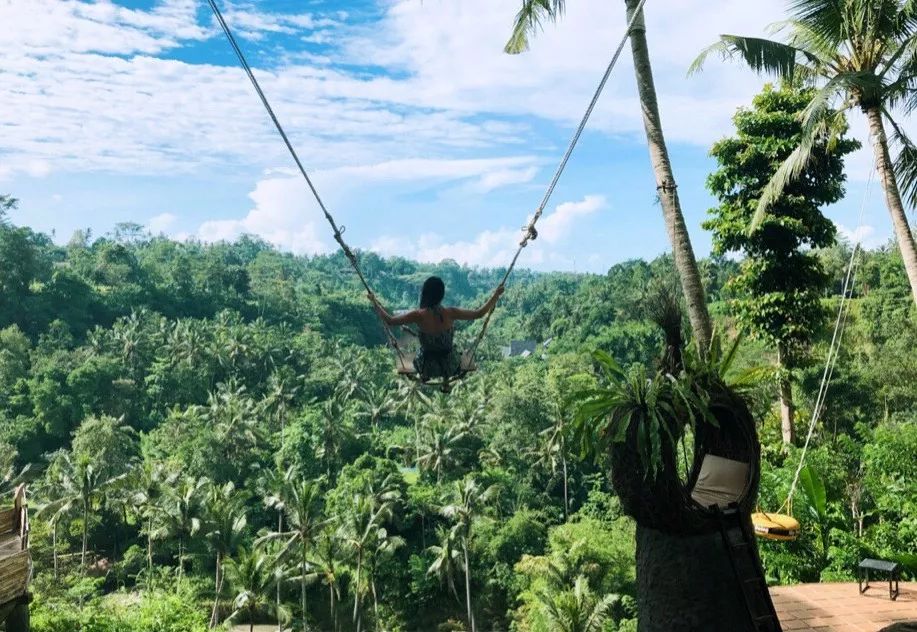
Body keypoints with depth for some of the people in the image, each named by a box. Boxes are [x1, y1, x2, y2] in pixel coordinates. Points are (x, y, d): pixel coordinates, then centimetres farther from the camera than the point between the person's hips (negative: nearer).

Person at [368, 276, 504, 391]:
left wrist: (374, 301, -5)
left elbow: (389, 320, -17)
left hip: (427, 366, 0)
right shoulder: (450, 313, -23)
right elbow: (479, 313, -14)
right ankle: (446, 383, 54)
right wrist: (496, 295, -4)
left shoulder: (418, 315, -25)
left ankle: (425, 376, 60)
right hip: (449, 365, 0)